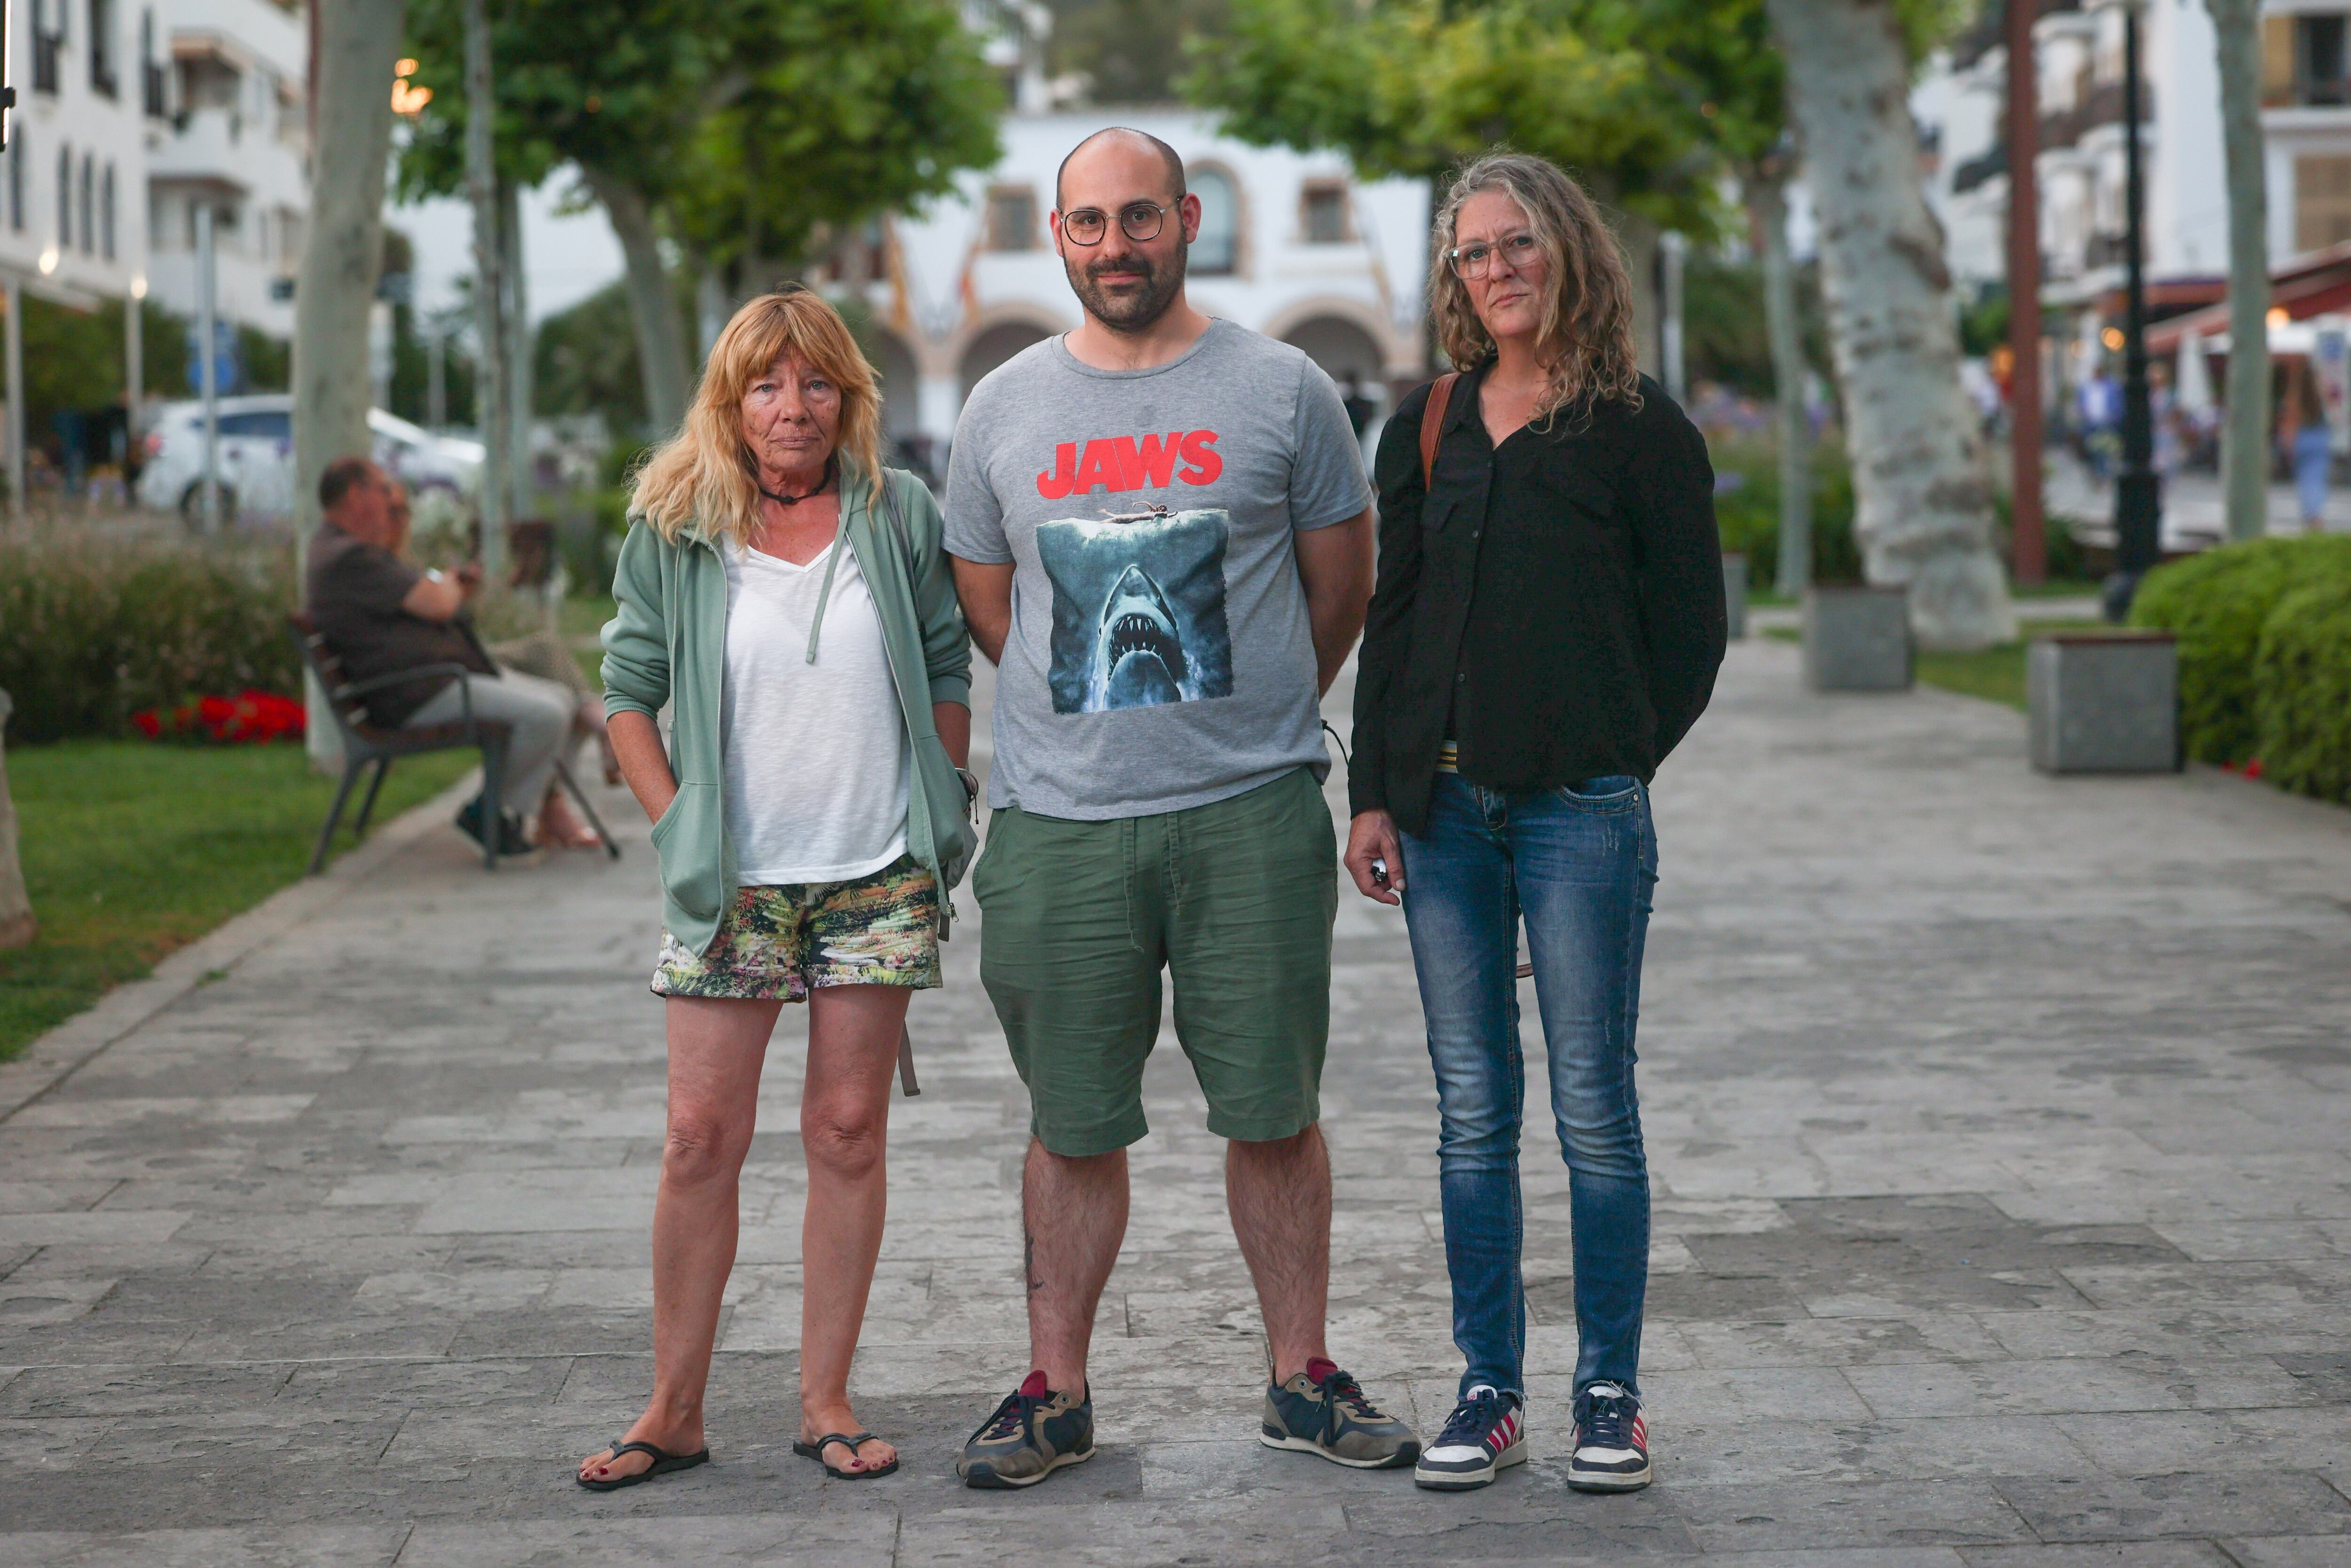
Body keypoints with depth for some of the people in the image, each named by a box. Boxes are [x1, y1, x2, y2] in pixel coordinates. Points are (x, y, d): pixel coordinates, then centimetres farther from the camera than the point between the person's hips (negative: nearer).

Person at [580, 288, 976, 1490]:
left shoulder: (897, 514, 2)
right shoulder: (674, 531, 1)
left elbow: (949, 668, 10)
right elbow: (627, 689, 7)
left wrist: (947, 808, 6)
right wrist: (676, 826, -1)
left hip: (877, 879, 1)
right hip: (733, 882, 0)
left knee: (848, 1134, 4)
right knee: (702, 1139, 0)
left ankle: (826, 1402, 13)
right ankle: (673, 1411, 10)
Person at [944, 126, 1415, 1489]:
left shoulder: (1281, 390, 2)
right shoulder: (1005, 410, 8)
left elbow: (1343, 583, 10)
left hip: (1252, 814, -1)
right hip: (1058, 820, 2)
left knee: (1275, 1112, 5)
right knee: (1074, 1125, 7)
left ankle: (1304, 1379, 18)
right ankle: (1056, 1392, 18)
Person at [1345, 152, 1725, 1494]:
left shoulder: (1642, 430, 0)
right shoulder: (1428, 428, 12)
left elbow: (1693, 630, 3)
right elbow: (1390, 619, 12)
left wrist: (1616, 766, 2)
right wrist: (1375, 793, 6)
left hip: (1581, 813, -4)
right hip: (1443, 809, 4)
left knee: (1594, 1107, 0)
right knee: (1474, 1108, 7)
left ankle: (1612, 1393, 10)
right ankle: (1490, 1391, 14)